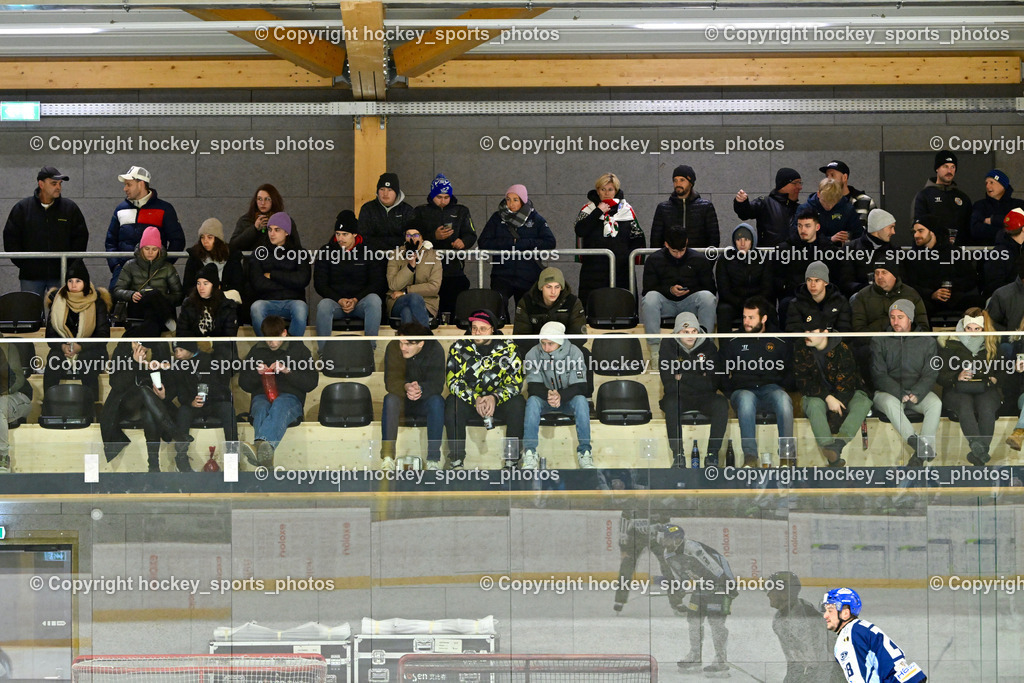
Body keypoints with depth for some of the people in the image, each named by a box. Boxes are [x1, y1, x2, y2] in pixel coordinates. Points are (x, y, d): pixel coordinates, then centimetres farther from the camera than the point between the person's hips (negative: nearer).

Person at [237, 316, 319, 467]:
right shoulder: (257, 351, 21)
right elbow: (244, 384, 22)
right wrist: (257, 373, 0)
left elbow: (311, 382, 5)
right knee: (261, 409, -37)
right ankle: (264, 450, -67)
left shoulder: (299, 350, 14)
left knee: (279, 405, -40)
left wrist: (287, 371, -9)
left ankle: (259, 444, -70)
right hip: (262, 397, 2)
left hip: (290, 397, -2)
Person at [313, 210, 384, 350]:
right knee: (323, 305, -35)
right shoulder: (326, 251, 6)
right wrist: (339, 300, -13)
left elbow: (377, 283, 1)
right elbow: (319, 284, 3)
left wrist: (356, 300, -13)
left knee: (374, 300, -34)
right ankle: (323, 351, -31)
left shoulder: (368, 251, 4)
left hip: (360, 302, 0)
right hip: (335, 300, 0)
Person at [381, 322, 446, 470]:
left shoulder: (436, 350, -14)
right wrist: (406, 387, -43)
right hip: (402, 400, 0)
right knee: (390, 399, -33)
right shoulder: (393, 348, -13)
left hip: (425, 400, 0)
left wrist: (421, 389, -46)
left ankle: (433, 459, -32)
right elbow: (391, 381, -21)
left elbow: (437, 384, -24)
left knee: (437, 401, -33)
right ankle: (387, 457, -34)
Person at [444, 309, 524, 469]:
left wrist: (495, 398, -29)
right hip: (468, 399, 0)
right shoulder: (459, 348, -6)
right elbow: (453, 381, -11)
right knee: (452, 404, -31)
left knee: (517, 404, -29)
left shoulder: (508, 348, -7)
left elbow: (515, 382, -10)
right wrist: (475, 399, -27)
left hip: (499, 400, 0)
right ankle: (456, 460, -21)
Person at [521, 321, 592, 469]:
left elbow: (580, 387, -18)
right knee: (532, 400, -32)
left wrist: (561, 396, -39)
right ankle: (530, 453, -30)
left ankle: (584, 451, -26)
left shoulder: (574, 352, -13)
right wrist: (548, 394, -38)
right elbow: (532, 387, -14)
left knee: (581, 400, -32)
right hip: (544, 400, 1)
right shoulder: (533, 354, -10)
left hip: (567, 399, 0)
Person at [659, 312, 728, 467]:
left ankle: (712, 454, -23)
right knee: (671, 402, -36)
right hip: (679, 397, -1)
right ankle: (678, 455, -28)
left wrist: (683, 377, -12)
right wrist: (698, 381, -13)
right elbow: (669, 385, -11)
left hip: (704, 398, 1)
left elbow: (714, 384, -8)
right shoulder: (668, 346, -5)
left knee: (721, 403, -30)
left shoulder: (708, 346, -3)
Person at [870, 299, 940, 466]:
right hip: (887, 391, -1)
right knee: (891, 403, -37)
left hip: (918, 391, 1)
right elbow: (878, 375, -3)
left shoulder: (927, 342, 9)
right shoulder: (879, 341, 5)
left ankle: (920, 454, -37)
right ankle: (918, 445, -47)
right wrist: (900, 394, -18)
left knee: (935, 403, -30)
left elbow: (930, 374, 2)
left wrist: (916, 394, -18)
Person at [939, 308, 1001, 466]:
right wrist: (957, 377, -12)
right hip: (957, 391, -2)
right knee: (965, 406, -37)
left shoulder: (993, 344, 16)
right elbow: (940, 375, 7)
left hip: (986, 390, 2)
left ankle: (980, 450, -47)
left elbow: (1002, 372, 25)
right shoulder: (950, 344, 10)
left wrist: (995, 379, 2)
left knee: (987, 407, -35)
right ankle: (978, 447, -59)